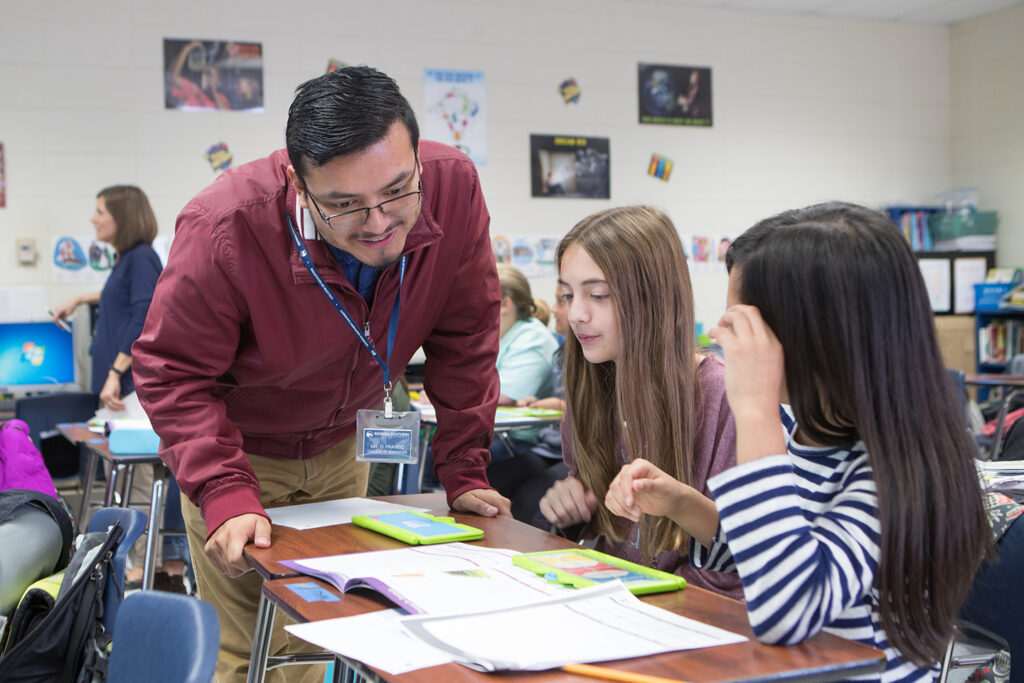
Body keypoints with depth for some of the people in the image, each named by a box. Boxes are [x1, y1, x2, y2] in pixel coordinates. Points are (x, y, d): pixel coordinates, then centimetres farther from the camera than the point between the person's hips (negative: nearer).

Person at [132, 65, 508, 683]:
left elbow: (464, 340, -11)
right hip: (238, 448, -3)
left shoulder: (453, 186, -24)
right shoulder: (226, 229, -33)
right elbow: (174, 373, -21)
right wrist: (227, 495, -32)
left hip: (344, 446, 4)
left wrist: (464, 472, -11)